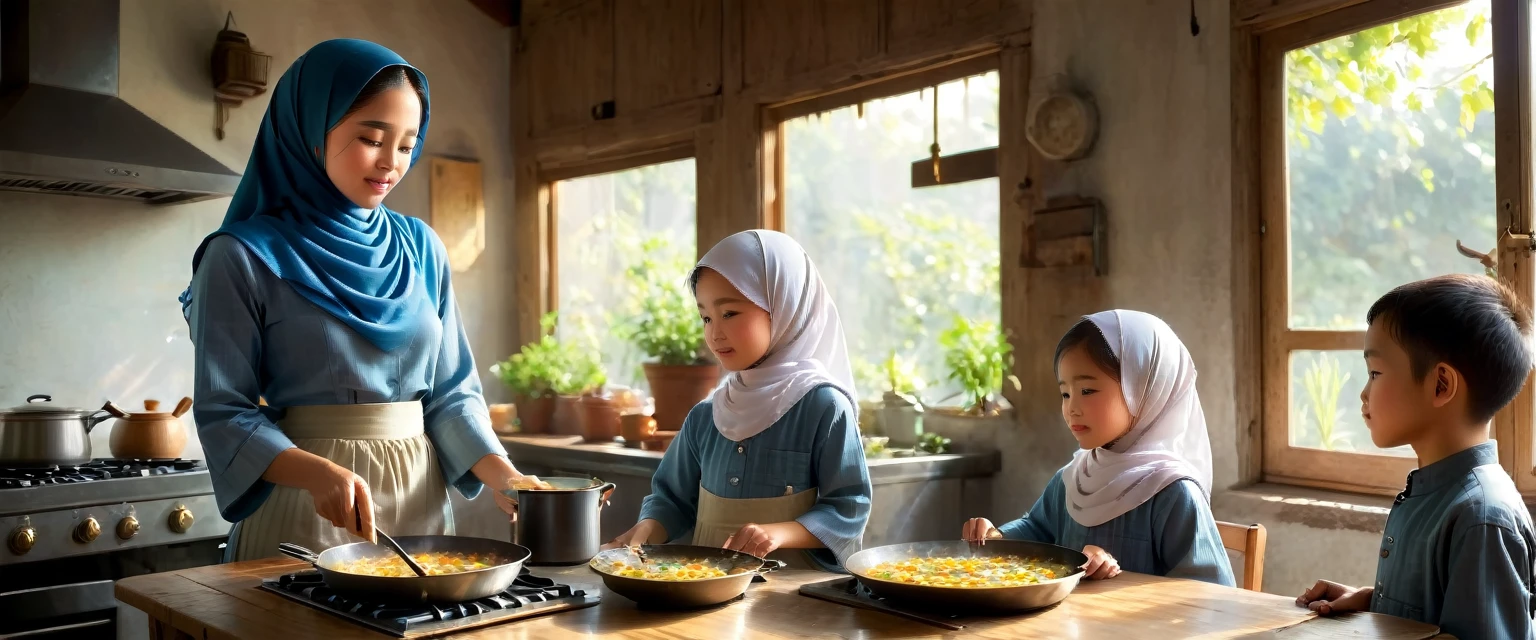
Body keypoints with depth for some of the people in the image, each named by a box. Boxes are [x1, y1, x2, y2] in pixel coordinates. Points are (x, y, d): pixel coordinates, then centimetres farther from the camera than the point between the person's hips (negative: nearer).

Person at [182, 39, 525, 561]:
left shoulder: (422, 249, 6)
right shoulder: (245, 258, -7)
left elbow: (449, 390, 8)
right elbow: (223, 412, -9)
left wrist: (502, 472, -9)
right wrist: (318, 472, -26)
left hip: (419, 499, 5)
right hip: (305, 511, -4)